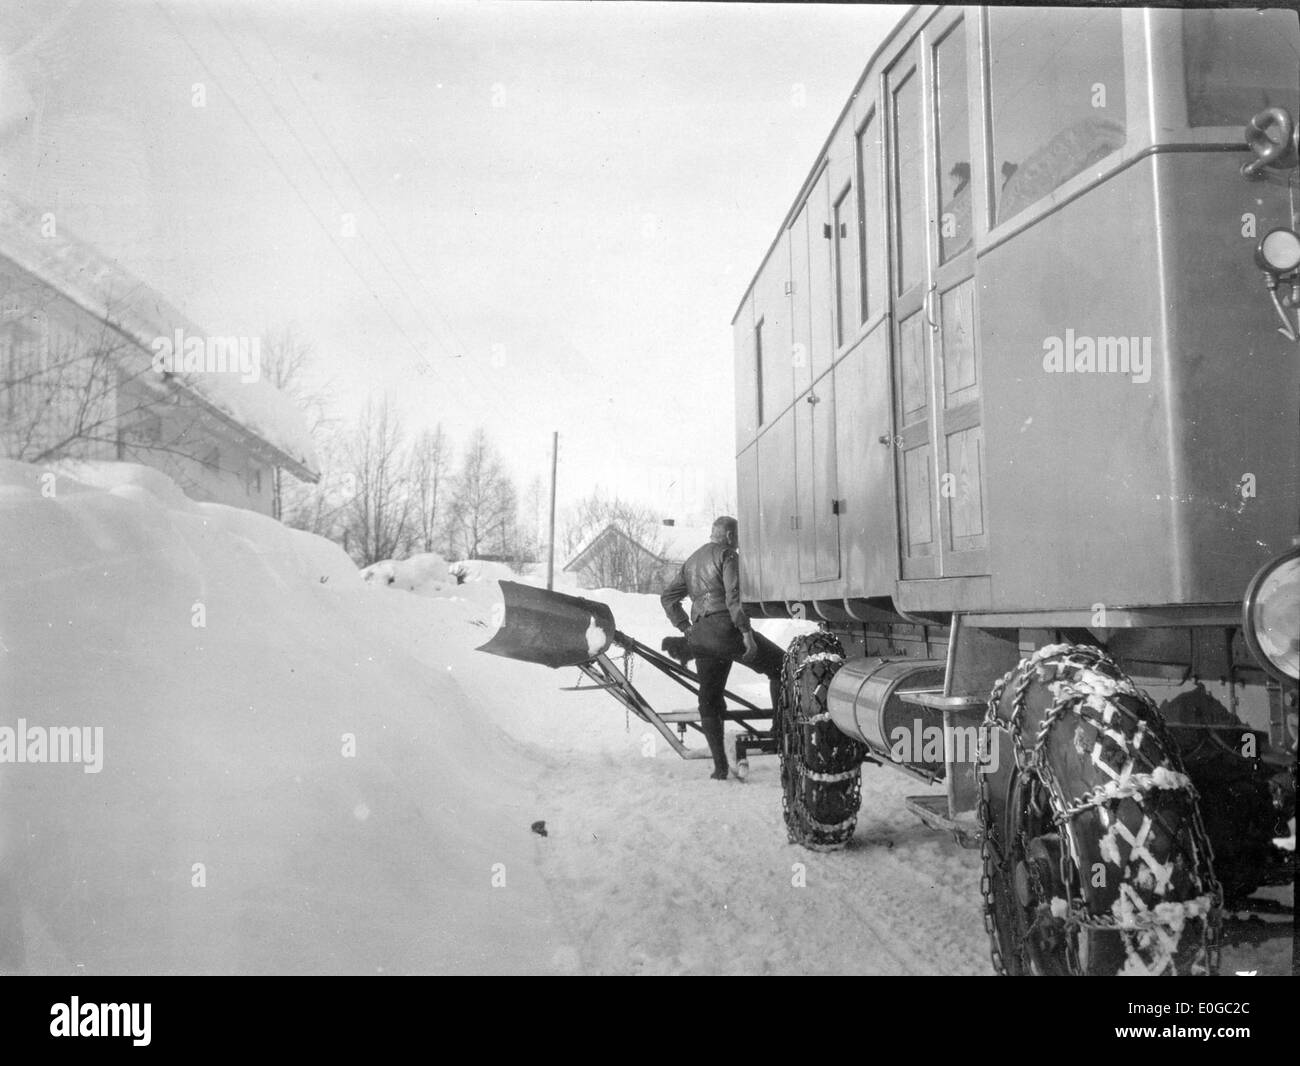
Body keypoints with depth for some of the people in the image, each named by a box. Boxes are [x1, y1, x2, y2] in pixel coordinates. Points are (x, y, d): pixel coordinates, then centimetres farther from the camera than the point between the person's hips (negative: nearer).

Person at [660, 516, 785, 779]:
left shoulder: (691, 561, 24)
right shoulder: (726, 555, -1)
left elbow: (668, 597, 24)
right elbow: (733, 598, -15)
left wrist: (686, 628, 17)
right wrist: (746, 632, -17)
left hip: (701, 636, 8)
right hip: (726, 629, -8)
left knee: (709, 700, 12)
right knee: (782, 667, 4)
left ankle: (720, 766, 11)